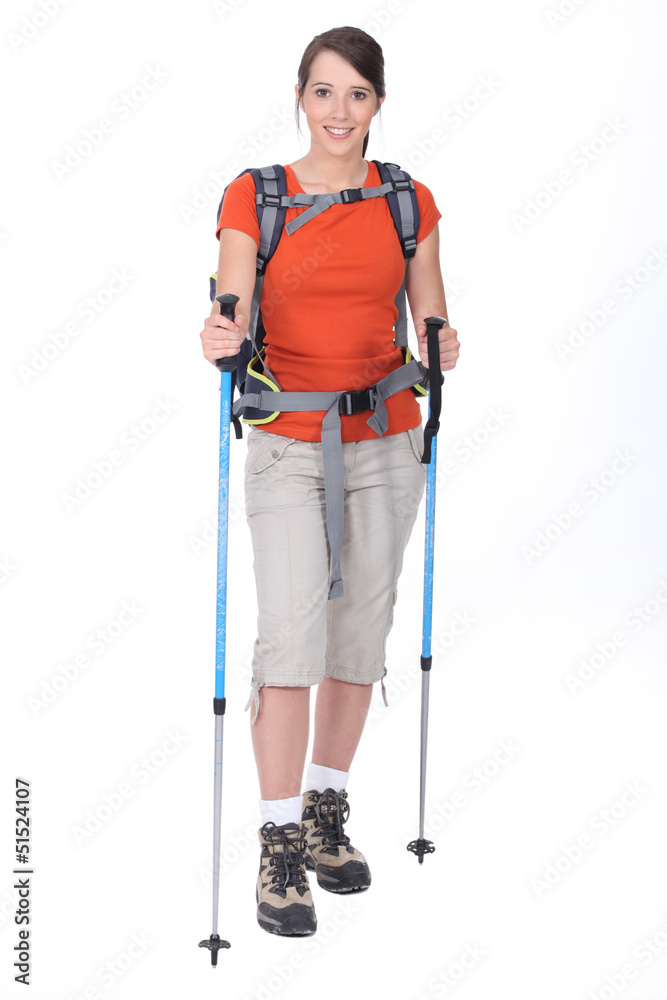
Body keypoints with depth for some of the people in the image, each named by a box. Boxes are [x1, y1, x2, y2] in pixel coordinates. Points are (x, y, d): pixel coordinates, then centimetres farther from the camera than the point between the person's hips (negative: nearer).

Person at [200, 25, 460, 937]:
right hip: (289, 447, -3)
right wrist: (220, 340, -33)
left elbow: (429, 331, 8)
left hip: (387, 444, 3)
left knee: (360, 634, 8)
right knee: (290, 640, -11)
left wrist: (441, 351, -14)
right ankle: (279, 847, -1)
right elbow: (232, 320, -12)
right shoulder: (255, 196, -3)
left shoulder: (409, 203, 5)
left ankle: (326, 813, 26)